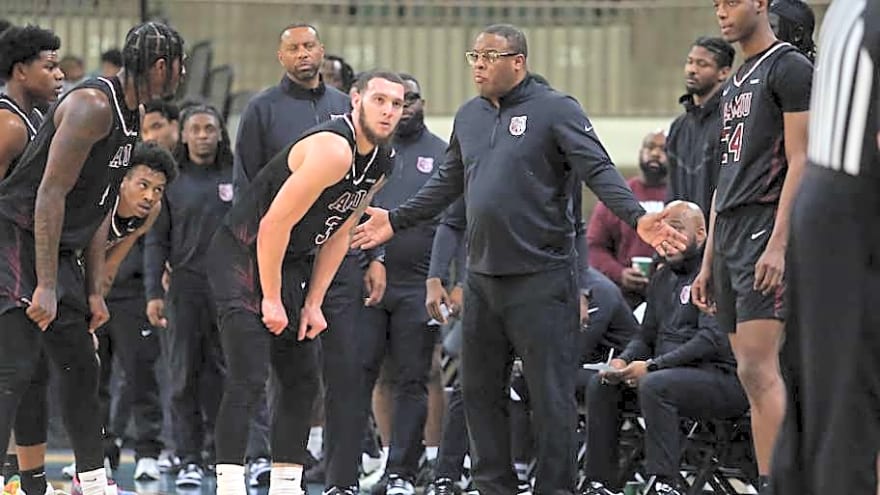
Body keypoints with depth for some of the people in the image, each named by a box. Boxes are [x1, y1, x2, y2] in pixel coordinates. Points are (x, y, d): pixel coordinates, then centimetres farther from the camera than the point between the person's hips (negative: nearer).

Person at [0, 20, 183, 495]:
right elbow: (50, 194, -23)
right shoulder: (93, 106, -19)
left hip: (55, 247, 10)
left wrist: (94, 291, 16)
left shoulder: (128, 116, 13)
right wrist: (45, 286, -25)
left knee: (80, 365, 15)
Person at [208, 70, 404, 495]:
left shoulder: (381, 163, 4)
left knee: (301, 380, 10)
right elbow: (274, 224, -24)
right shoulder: (333, 150, -25)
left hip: (288, 263, 10)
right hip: (243, 256, -10)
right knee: (248, 377, -17)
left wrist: (313, 304, 8)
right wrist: (271, 299, -18)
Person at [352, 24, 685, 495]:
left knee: (550, 393, -3)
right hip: (482, 276, 7)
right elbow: (447, 182, 26)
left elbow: (599, 170, -14)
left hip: (540, 276, -7)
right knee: (480, 389, 11)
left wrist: (637, 217, -28)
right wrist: (396, 220, 26)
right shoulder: (469, 116, 15)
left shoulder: (555, 110, -6)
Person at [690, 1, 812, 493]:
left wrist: (778, 244, -21)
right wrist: (708, 261, 21)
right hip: (730, 233, 9)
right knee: (752, 373, 6)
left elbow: (800, 161, -13)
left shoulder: (790, 67, -6)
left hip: (766, 230, -9)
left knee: (759, 368, -17)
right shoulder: (735, 83, 22)